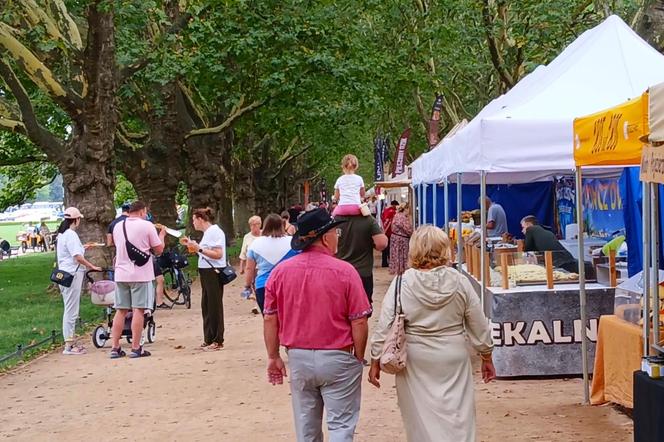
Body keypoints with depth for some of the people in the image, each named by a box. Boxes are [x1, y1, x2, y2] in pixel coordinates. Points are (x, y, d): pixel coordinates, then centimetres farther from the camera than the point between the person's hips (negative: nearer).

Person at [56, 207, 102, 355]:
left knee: (70, 310, 16)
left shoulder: (62, 234, 15)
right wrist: (92, 267, -16)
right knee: (71, 311, -7)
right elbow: (78, 257, -22)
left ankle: (70, 341, 23)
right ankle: (69, 346, -5)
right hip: (72, 275, -11)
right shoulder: (71, 235, -16)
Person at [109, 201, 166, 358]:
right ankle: (135, 348, 0)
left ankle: (115, 348, 9)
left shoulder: (117, 226, 8)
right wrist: (161, 235, 14)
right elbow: (159, 250, -4)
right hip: (141, 274, -5)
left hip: (121, 274, 5)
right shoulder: (147, 226, -8)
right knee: (138, 310, 0)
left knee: (120, 311, 10)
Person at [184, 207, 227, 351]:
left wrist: (199, 248, -22)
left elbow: (218, 254, -21)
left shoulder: (214, 231, -13)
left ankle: (217, 341, 1)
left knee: (214, 306, -4)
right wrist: (195, 247, 7)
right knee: (206, 306, 12)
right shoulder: (207, 232, 14)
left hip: (214, 272, -10)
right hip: (206, 272, 10)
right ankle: (208, 339, 19)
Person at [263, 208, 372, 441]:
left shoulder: (280, 271, -4)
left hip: (298, 358, 4)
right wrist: (359, 358, 2)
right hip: (337, 359, -4)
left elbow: (270, 319, 1)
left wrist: (273, 357, 12)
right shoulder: (344, 271, -14)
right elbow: (359, 322, -11)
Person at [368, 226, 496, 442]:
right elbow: (479, 325, 3)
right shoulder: (459, 282, -4)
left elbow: (385, 326, -7)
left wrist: (376, 362, 3)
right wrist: (487, 358, 15)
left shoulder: (403, 284, -9)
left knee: (422, 418, 9)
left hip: (415, 361, -1)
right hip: (454, 359, 1)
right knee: (457, 418, 7)